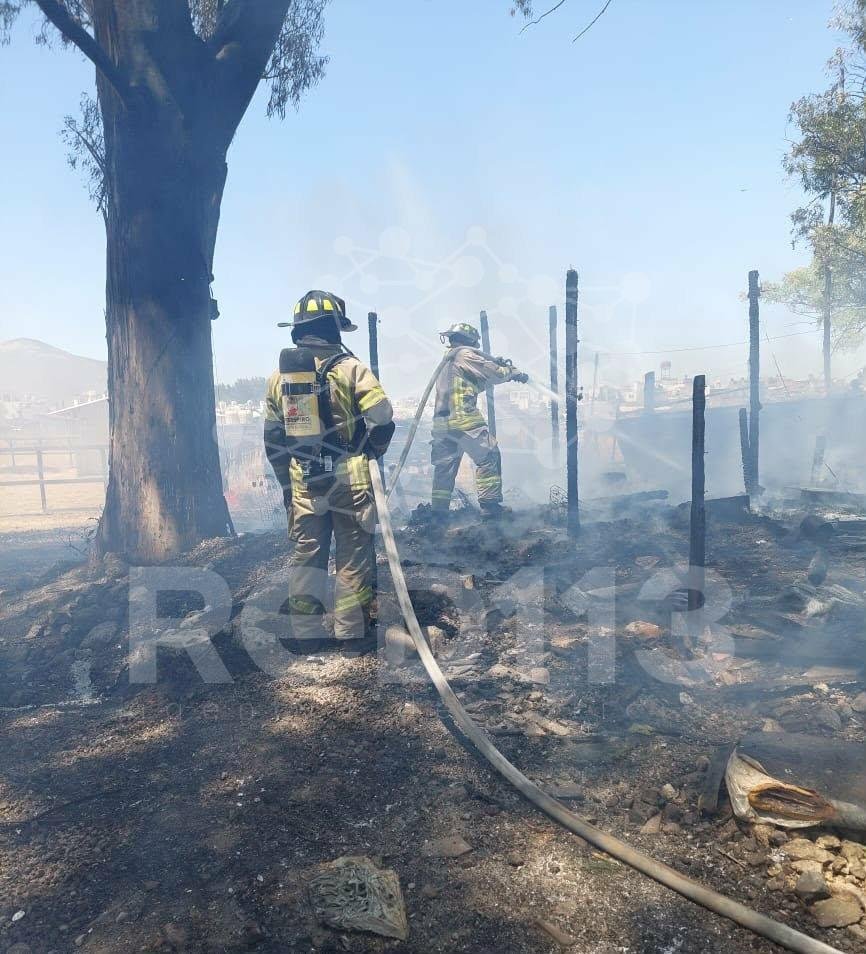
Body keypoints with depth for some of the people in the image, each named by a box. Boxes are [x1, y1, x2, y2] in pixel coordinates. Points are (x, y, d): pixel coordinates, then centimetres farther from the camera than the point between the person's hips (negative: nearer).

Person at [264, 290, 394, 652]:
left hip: (302, 481, 4)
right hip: (349, 479, -4)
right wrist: (370, 454, 6)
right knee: (353, 555, 5)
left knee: (306, 554, 12)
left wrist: (286, 480, 18)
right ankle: (354, 632, 13)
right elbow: (382, 421, -12)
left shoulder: (279, 376, 7)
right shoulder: (350, 369, -8)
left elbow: (272, 438, 10)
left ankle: (306, 635, 19)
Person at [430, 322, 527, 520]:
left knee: (444, 466, 12)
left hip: (441, 422, 9)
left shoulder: (447, 361, 26)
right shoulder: (465, 354, -1)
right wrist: (515, 373, 15)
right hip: (463, 419, -9)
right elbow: (493, 373, -2)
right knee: (488, 458, -1)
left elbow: (477, 384, 27)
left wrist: (497, 365, 20)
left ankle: (438, 511, 13)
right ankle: (490, 505, -5)